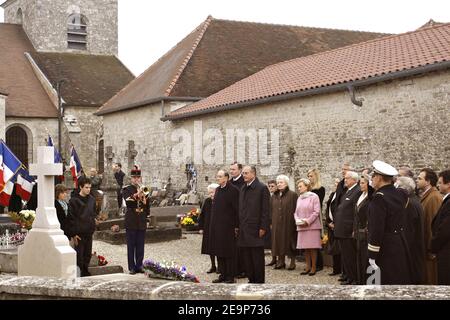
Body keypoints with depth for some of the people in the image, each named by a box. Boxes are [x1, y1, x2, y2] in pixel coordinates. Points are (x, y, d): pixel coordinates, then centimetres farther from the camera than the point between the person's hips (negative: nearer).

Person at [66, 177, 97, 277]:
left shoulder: (91, 199, 10)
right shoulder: (74, 200, -9)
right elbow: (71, 218, -10)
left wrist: (93, 226, 11)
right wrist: (73, 234, -13)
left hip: (89, 232, 6)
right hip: (79, 233, -6)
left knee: (88, 255, 11)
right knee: (79, 255, -2)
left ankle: (85, 272, 22)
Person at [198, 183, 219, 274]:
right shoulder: (207, 201, 5)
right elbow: (202, 215, 11)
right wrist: (201, 227, 8)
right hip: (208, 229, 5)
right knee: (210, 248, 10)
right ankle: (213, 266, 22)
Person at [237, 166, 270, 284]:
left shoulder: (262, 188, -6)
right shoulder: (243, 189, 16)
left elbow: (265, 210, -9)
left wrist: (263, 227, -14)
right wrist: (238, 226, 13)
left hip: (255, 229, -7)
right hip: (244, 229, 7)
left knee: (257, 258, -1)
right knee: (247, 257, 9)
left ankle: (259, 281, 5)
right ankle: (251, 279, 16)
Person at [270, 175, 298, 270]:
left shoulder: (292, 195, -3)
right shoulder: (274, 196, 12)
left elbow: (296, 209, -6)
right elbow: (271, 210, 14)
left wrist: (294, 222, -12)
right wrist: (271, 222, 6)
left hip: (289, 223, -5)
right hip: (277, 224, 5)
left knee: (290, 241, 0)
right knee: (278, 241, 4)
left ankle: (292, 261, 7)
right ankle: (280, 261, 11)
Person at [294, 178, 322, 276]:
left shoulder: (314, 197, -4)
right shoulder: (299, 198, 16)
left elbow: (316, 212, -10)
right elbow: (296, 212, 16)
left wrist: (308, 221, -15)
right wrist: (298, 220, -3)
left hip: (312, 226, -6)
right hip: (301, 227, 6)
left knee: (312, 248, -4)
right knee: (305, 248, 7)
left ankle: (313, 268, 1)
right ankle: (308, 267, 13)